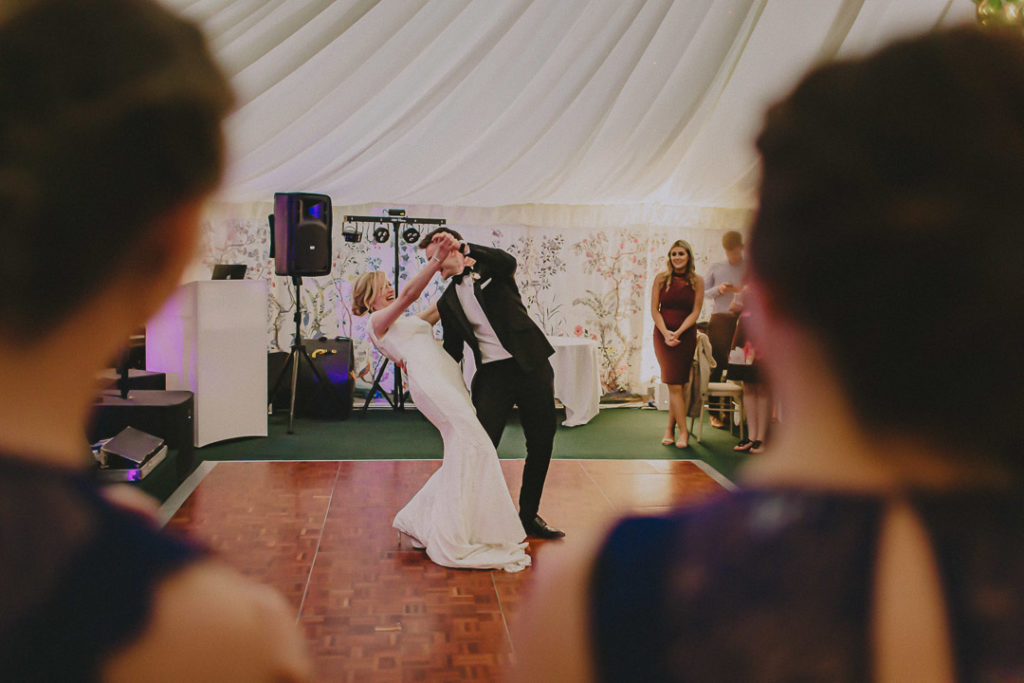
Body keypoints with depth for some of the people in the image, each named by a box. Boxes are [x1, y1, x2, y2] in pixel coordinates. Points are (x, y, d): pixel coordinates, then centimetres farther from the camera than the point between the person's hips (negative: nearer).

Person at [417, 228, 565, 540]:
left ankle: (529, 516, 24)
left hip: (530, 365, -1)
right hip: (492, 375, 1)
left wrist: (467, 249, -28)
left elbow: (509, 262, -22)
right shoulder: (448, 301, 11)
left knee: (541, 444, 7)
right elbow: (452, 351, 14)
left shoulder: (491, 267, 4)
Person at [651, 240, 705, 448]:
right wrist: (665, 333, -13)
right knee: (675, 384, -7)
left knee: (679, 384, 0)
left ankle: (670, 429, 10)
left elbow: (695, 312, -3)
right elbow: (654, 310, 0)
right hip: (663, 334, 0)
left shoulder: (697, 281, 0)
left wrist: (678, 332, -14)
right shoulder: (661, 278, 1)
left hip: (686, 336, 0)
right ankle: (683, 429, -3)